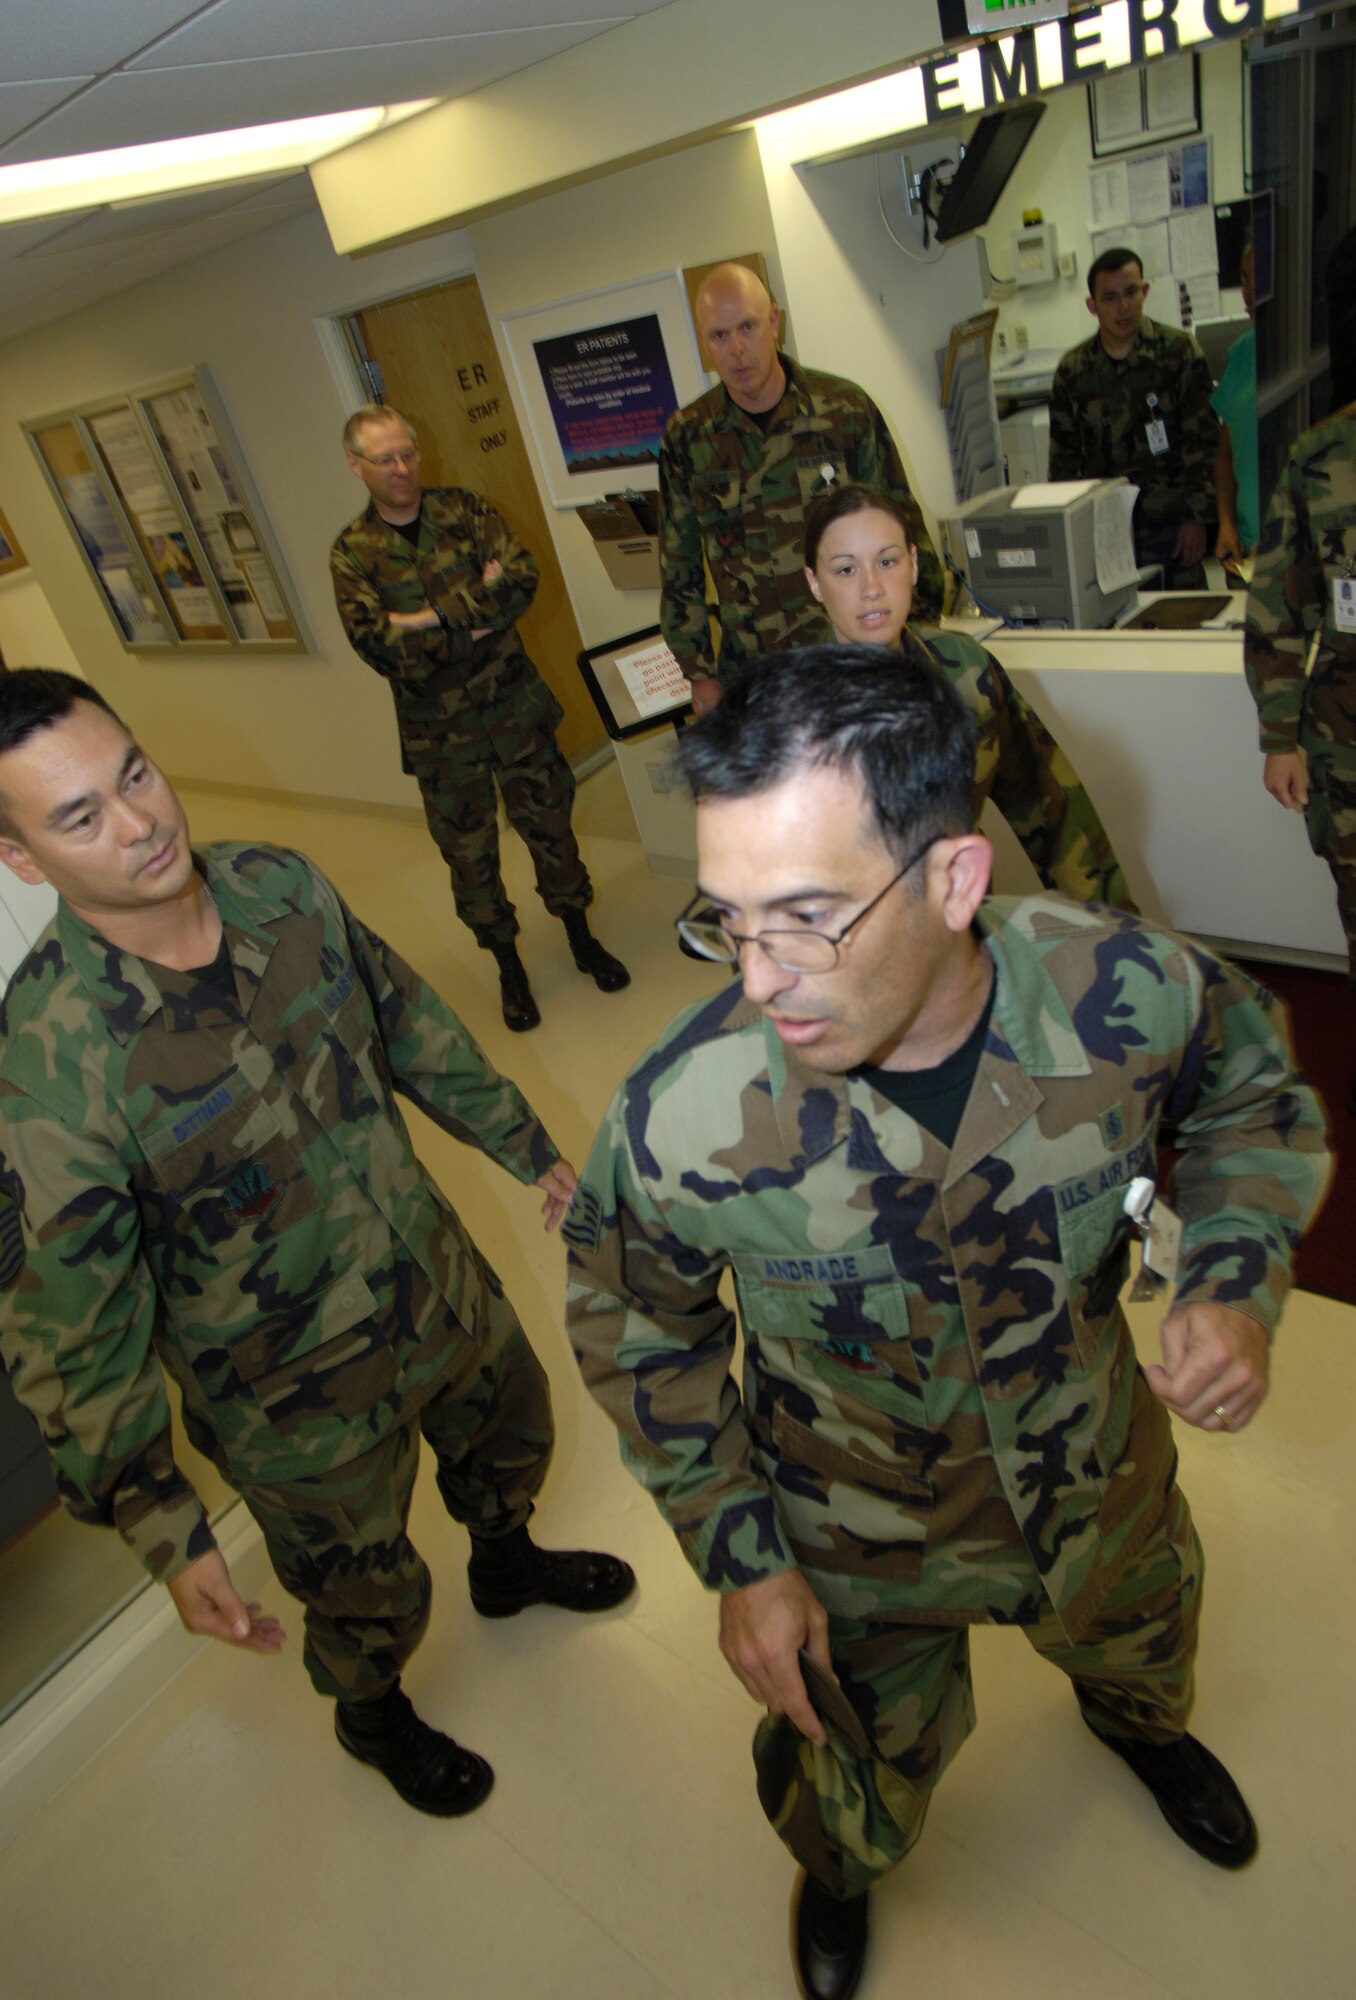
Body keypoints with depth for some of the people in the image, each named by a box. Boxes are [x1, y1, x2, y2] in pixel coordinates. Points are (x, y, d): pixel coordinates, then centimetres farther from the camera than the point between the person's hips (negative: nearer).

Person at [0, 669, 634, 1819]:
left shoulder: (281, 885, -14)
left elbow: (409, 1021, 2)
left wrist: (527, 1145, 11)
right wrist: (163, 1531, -19)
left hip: (440, 1281, 5)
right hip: (299, 1396, -4)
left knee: (515, 1434, 31)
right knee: (372, 1601, 21)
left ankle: (507, 1563, 67)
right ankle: (373, 1717, 59)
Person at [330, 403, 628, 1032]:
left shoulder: (461, 508, 0)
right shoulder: (351, 552, -3)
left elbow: (523, 577, -15)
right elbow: (377, 644, -17)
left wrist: (433, 619, -22)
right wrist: (476, 609, -19)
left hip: (515, 704, 1)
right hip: (437, 729, -1)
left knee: (548, 824, 12)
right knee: (469, 853, 9)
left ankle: (582, 939, 32)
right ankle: (509, 967, 28)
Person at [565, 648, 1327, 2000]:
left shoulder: (1131, 992, -31)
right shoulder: (681, 1118, -36)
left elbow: (1252, 1100, -5)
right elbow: (636, 1328, -13)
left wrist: (1235, 1281, -21)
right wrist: (737, 1557, -12)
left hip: (1100, 1479, 3)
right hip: (860, 1553, -2)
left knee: (1142, 1647, 36)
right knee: (859, 1814, 25)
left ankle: (1140, 1724, 77)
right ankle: (835, 1880, 67)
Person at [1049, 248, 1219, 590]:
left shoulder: (1178, 351, 0)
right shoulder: (1072, 370, 6)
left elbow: (1202, 442, -2)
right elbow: (1063, 458, 11)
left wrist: (1198, 519, -8)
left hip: (1170, 524, -1)